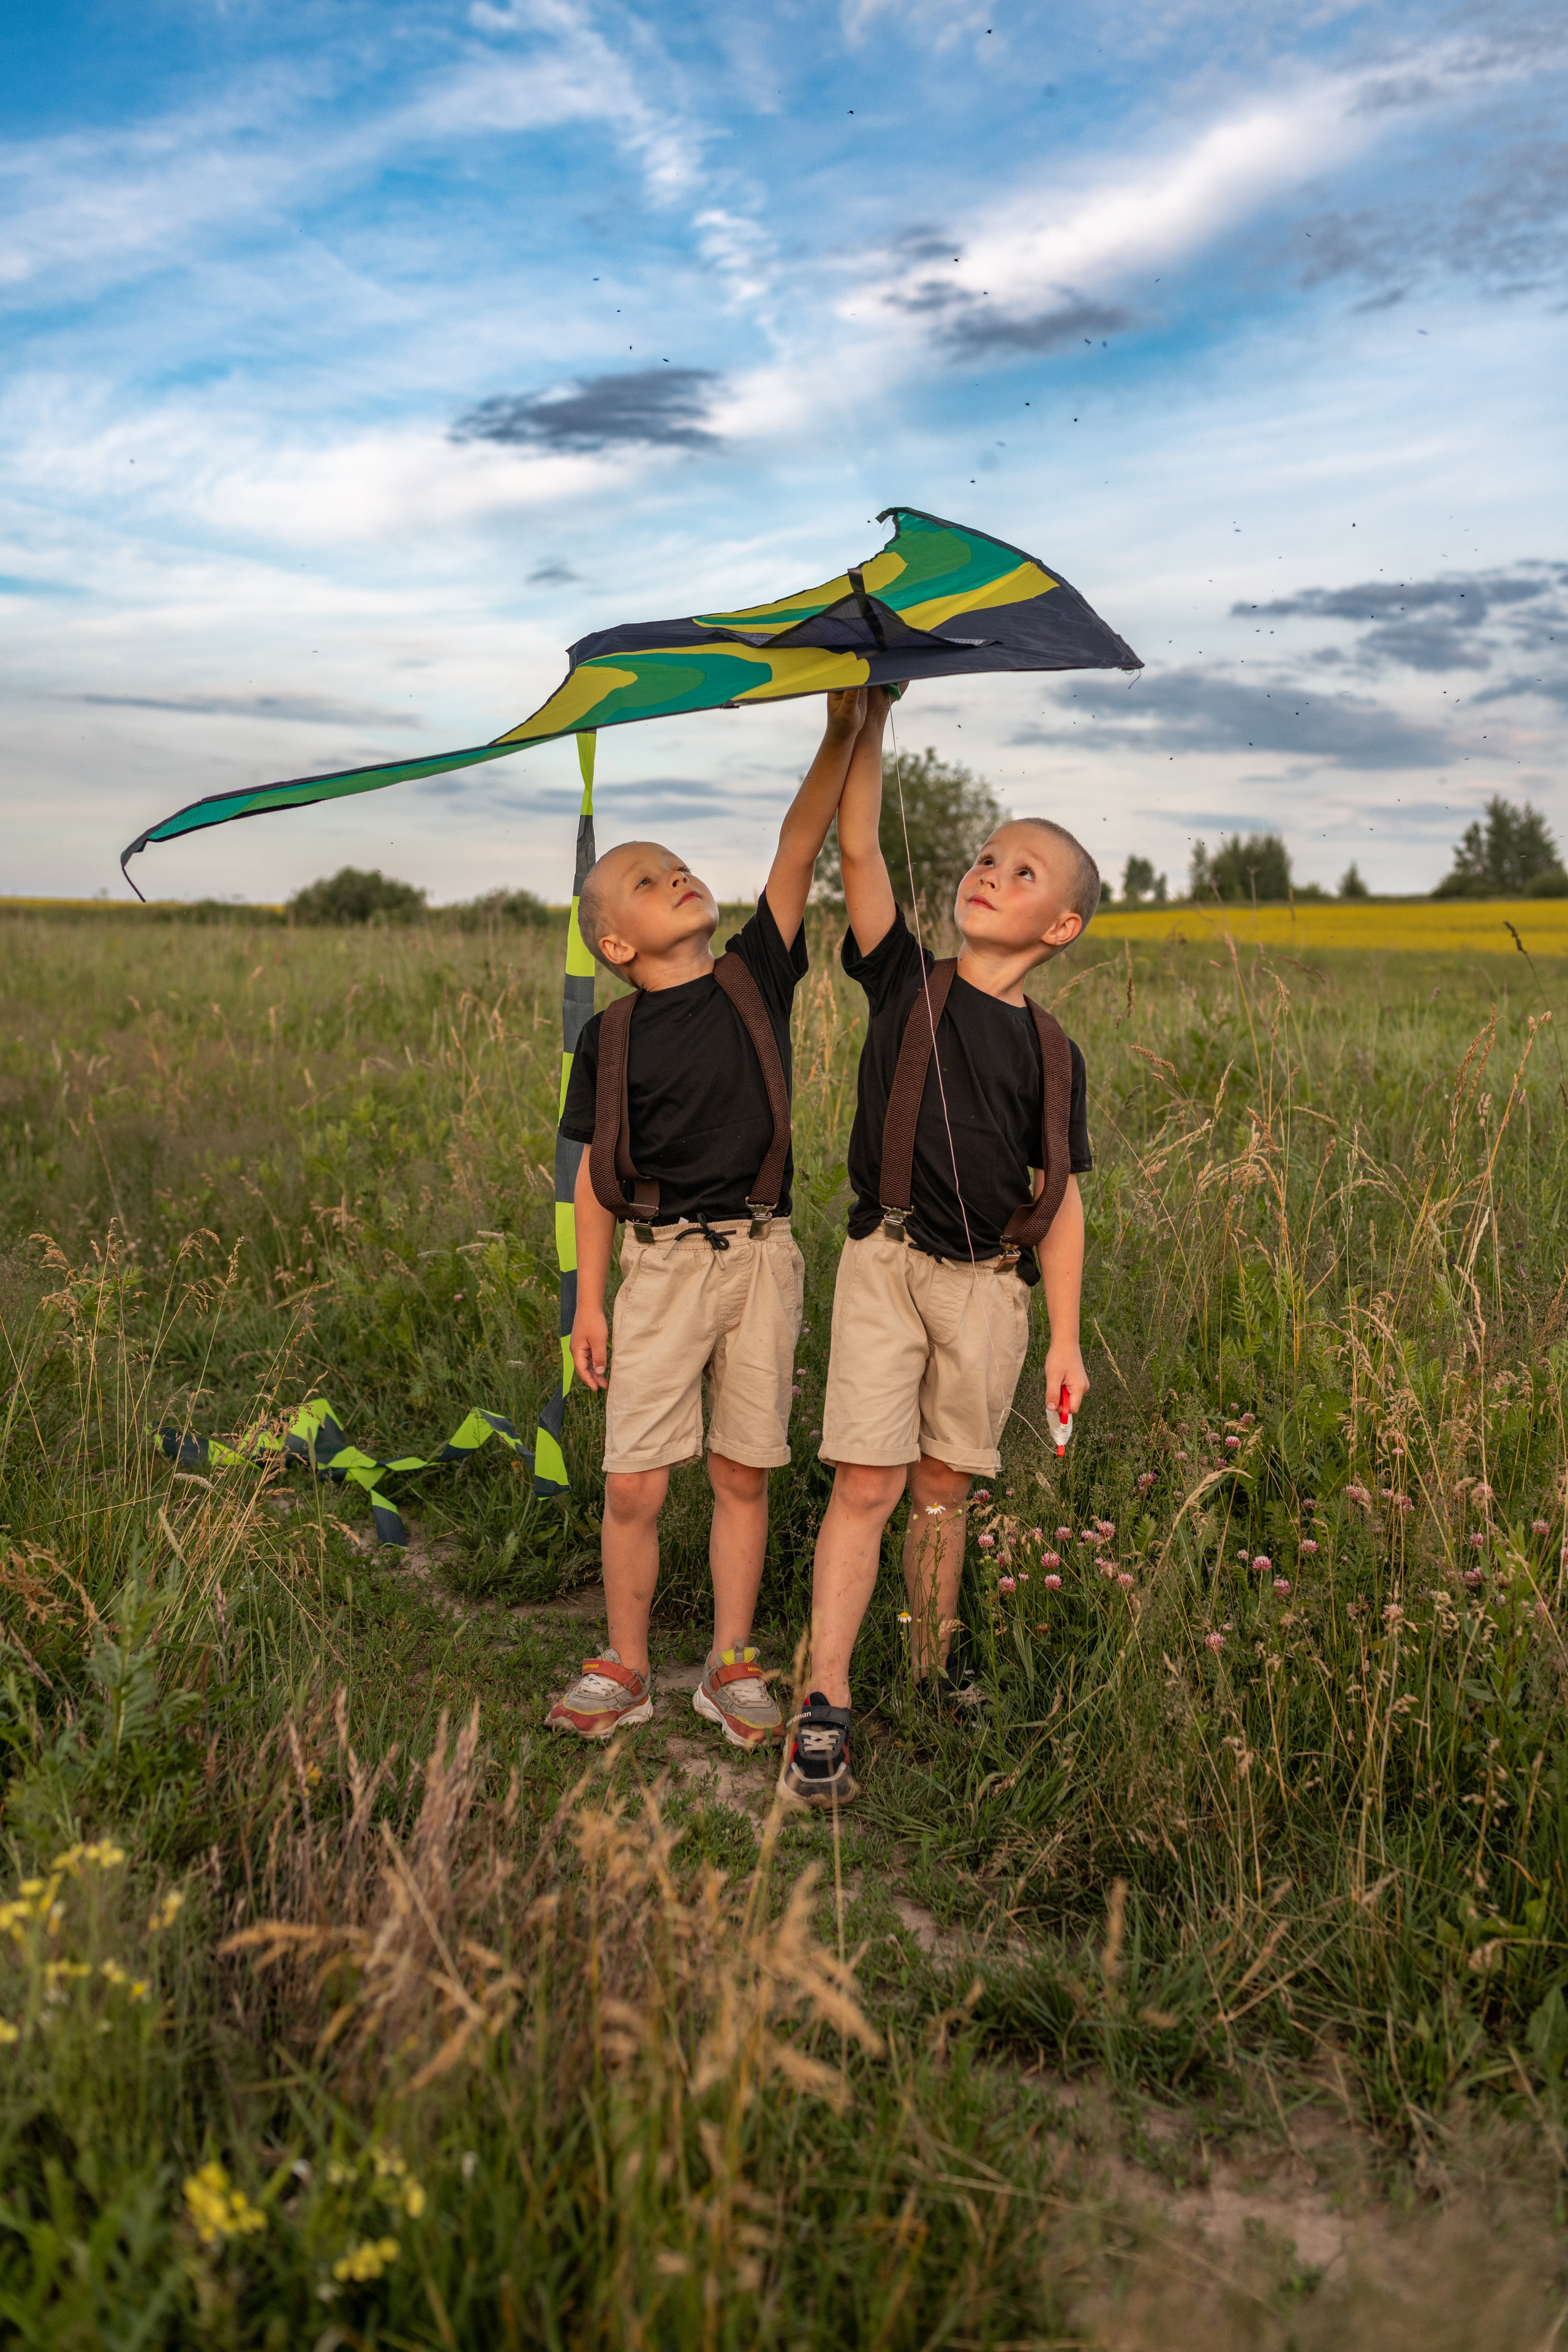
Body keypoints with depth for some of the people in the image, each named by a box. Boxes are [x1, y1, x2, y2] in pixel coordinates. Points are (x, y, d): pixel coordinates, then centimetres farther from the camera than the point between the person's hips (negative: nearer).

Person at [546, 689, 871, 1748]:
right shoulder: (613, 1038, 1)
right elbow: (599, 1175, 4)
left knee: (744, 1474, 9)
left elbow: (797, 854, -6)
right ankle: (625, 1668, 19)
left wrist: (842, 736, -15)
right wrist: (590, 1299, 3)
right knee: (635, 1485, -1)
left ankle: (733, 1666, 24)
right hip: (663, 1262, -1)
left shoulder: (754, 979, 4)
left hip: (761, 1254, 1)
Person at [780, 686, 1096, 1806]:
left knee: (945, 1484, 13)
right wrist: (873, 715, -11)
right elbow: (859, 843, -8)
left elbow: (1060, 1202, 7)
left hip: (992, 1286, 2)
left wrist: (1066, 1338, 6)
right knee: (868, 1482, -6)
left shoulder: (1052, 1055, 5)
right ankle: (824, 1711, -1)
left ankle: (936, 1661, 31)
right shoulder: (907, 982, 1)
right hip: (889, 1261, -2)